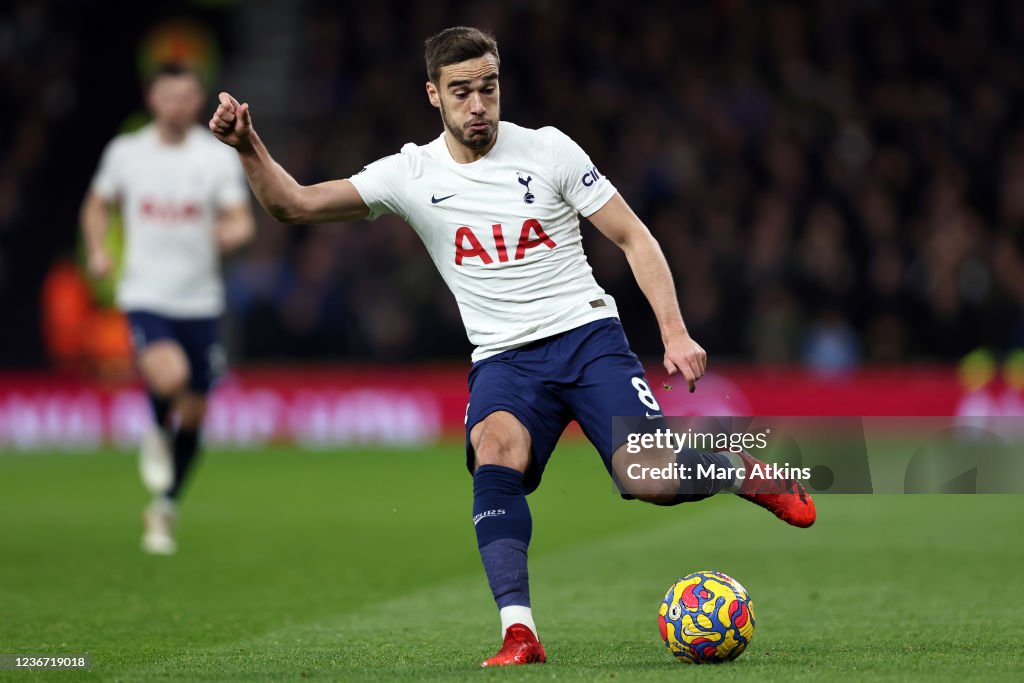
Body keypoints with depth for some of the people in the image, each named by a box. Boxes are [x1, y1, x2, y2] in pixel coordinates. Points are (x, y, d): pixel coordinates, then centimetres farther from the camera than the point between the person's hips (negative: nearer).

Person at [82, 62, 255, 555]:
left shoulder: (219, 156, -1)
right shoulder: (125, 152, 2)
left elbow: (241, 219, -4)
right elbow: (97, 205, 17)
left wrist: (233, 232, -28)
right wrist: (98, 251, 0)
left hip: (200, 301, 2)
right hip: (145, 296, -2)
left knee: (192, 416, 9)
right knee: (168, 377, -30)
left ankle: (164, 510, 30)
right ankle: (158, 435, 6)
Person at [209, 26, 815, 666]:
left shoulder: (550, 150, -2)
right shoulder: (411, 174, 0)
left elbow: (633, 237, 2)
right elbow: (295, 204, -5)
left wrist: (675, 332, -7)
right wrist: (248, 147, -23)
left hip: (587, 333, -1)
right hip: (504, 359, 1)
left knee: (649, 479, -21)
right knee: (495, 451, -32)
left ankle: (745, 471, 12)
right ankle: (519, 632, -34)